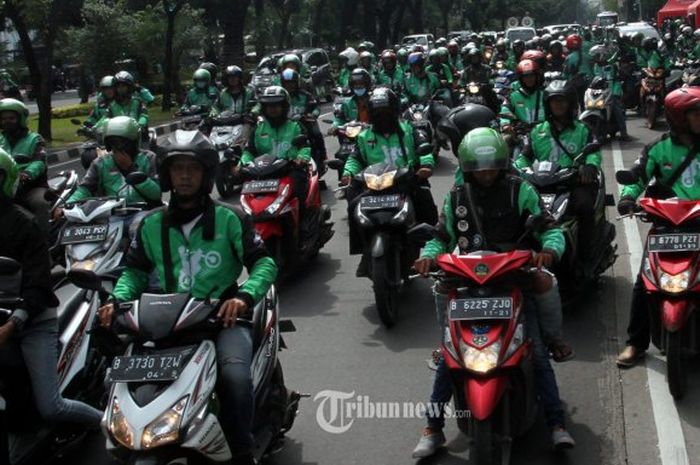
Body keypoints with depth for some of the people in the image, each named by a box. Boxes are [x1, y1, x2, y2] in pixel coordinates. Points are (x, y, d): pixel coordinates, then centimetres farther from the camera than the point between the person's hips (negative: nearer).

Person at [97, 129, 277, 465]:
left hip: (222, 316, -4)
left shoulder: (229, 219, 4)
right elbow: (135, 270, 18)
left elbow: (263, 261, 0)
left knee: (234, 375, -33)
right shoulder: (151, 224, 14)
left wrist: (245, 296, -20)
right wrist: (117, 300, -3)